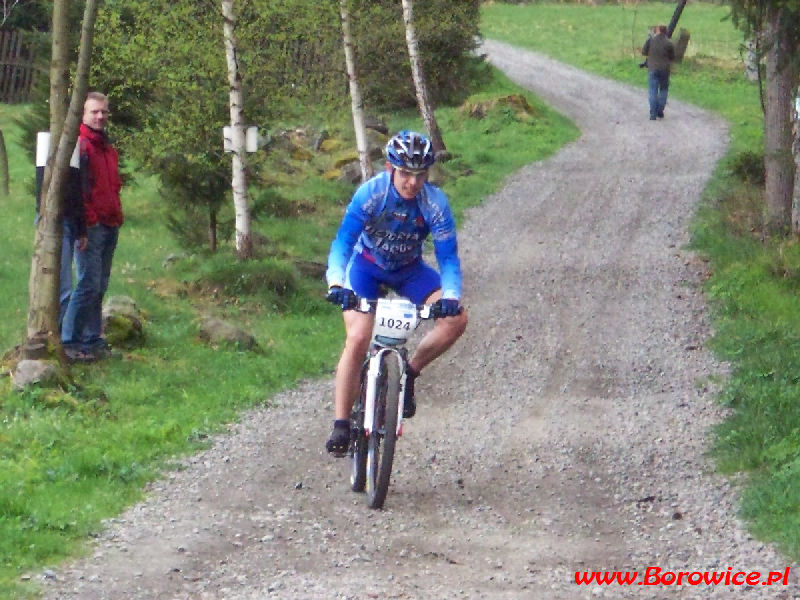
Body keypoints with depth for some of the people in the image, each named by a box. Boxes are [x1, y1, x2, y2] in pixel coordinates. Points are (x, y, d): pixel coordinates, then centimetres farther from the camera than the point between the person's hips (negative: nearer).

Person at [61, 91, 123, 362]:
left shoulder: (107, 147, 20)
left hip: (110, 226, 9)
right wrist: (83, 225, -18)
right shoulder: (80, 144, -8)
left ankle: (93, 340, 15)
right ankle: (69, 341, -8)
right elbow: (74, 187, -14)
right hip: (90, 226, -9)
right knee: (89, 285, -12)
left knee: (100, 287, 10)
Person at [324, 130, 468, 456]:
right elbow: (343, 241, -33)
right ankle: (341, 424, -15)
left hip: (408, 270, 2)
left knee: (456, 319, -19)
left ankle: (409, 373, 2)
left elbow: (447, 255, -24)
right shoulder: (370, 194, -29)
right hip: (367, 266, -2)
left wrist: (450, 296, -42)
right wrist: (336, 284, -50)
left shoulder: (435, 203, -25)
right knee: (358, 338, -22)